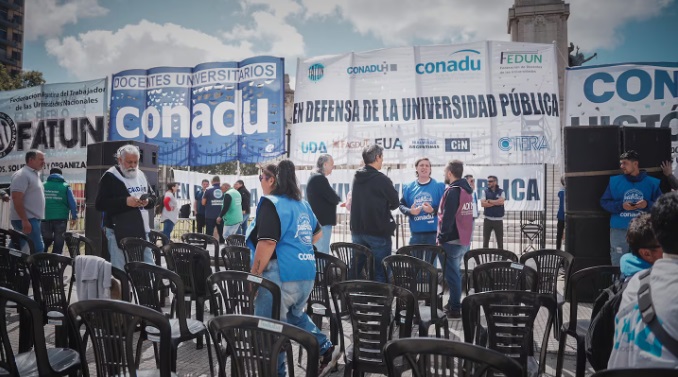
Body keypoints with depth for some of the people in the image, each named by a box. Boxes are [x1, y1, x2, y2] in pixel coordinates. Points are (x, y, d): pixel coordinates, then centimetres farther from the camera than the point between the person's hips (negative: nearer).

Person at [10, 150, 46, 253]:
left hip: (33, 219, 10)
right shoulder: (22, 175, -12)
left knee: (37, 248, 11)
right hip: (26, 220, -10)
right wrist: (24, 220, -25)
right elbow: (17, 199, -20)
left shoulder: (34, 174, 19)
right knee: (37, 249, -14)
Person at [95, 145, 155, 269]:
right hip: (119, 233, -6)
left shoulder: (141, 175, 13)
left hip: (142, 231, 6)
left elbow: (153, 198, 19)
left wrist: (147, 201, -5)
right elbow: (99, 204, -12)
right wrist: (125, 202, -22)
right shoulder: (110, 177, -6)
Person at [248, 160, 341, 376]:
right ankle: (326, 350, 22)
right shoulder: (302, 204, 14)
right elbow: (317, 233, 27)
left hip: (281, 275, -9)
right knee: (295, 315, 28)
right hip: (306, 273, 9)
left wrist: (253, 275, -14)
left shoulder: (270, 203, -11)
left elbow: (267, 243, -21)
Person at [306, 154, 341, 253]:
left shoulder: (314, 178, 17)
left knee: (318, 253, 15)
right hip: (322, 222, -11)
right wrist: (338, 199, 3)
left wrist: (335, 198, 2)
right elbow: (334, 199, -18)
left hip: (317, 221, 11)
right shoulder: (320, 178, -16)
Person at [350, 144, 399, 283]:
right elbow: (395, 203, -5)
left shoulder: (357, 178, 5)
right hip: (378, 232, -6)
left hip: (357, 231, 7)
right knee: (380, 272, 0)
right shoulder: (382, 180, -15)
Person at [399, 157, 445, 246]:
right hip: (415, 233, 2)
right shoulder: (408, 187, 9)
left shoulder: (439, 186, 2)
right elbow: (402, 205, 10)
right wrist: (410, 211, -10)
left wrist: (433, 210, -19)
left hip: (434, 232, -2)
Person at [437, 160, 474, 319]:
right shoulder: (467, 190, 13)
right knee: (455, 272, 18)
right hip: (463, 239, 9)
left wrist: (441, 238, -12)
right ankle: (454, 303, 27)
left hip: (452, 240, -9)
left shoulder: (453, 191, -16)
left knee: (452, 274, -2)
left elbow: (447, 218, -20)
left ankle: (455, 309, 4)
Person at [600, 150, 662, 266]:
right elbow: (604, 202, 3)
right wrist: (621, 205, -13)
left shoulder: (652, 183, 5)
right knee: (618, 265, 5)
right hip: (619, 230, 0)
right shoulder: (615, 181, 4)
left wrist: (648, 204, -14)